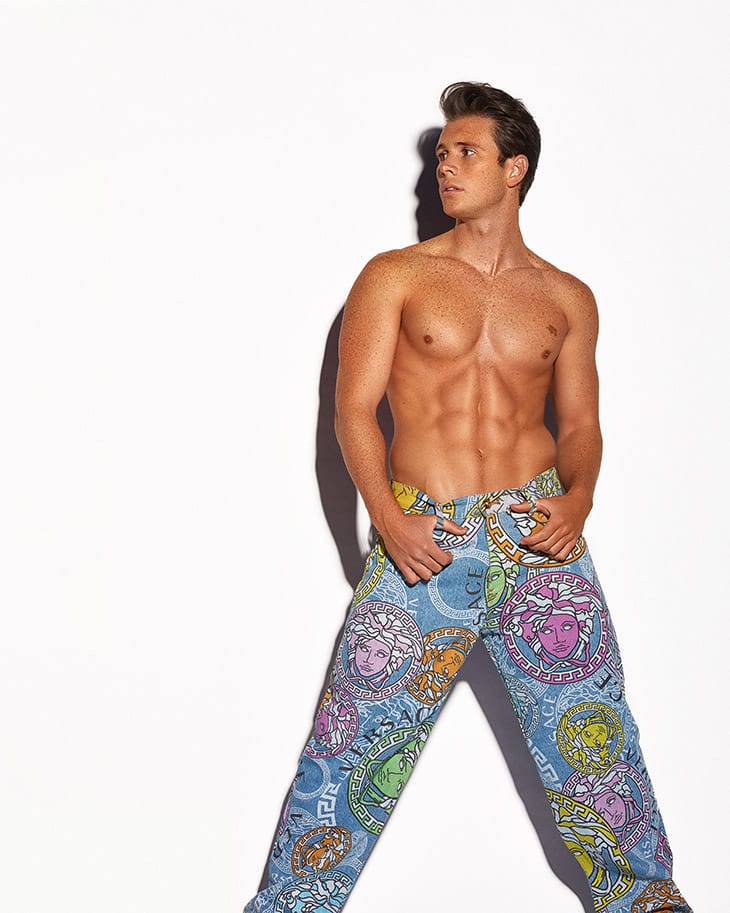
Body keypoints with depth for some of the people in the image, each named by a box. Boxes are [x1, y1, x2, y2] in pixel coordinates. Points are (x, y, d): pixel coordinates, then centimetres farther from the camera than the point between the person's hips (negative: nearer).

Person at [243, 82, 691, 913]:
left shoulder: (566, 299, 12)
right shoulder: (395, 276, 4)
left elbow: (578, 422, 15)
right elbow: (353, 409, -1)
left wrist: (578, 496, -6)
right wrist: (387, 516, -15)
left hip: (537, 531, 2)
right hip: (423, 538, -1)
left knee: (590, 726, 5)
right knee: (355, 735, 0)